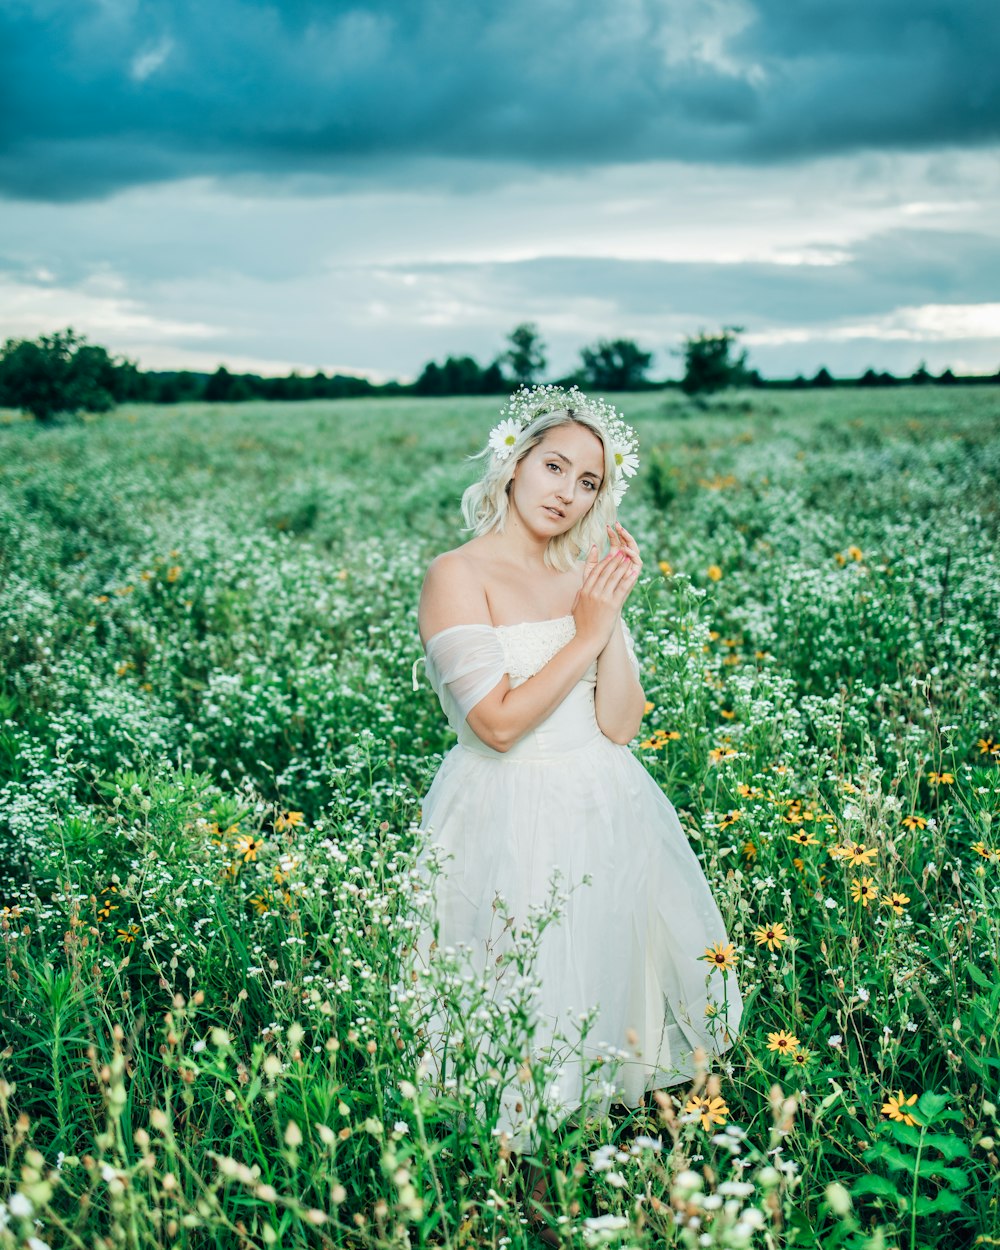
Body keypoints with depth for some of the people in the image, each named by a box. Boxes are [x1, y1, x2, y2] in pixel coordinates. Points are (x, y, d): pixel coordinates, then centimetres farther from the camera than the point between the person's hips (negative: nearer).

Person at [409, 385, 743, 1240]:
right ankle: (513, 1146, 25)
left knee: (613, 974, 14)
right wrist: (586, 634, -15)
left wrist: (615, 612, -9)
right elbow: (497, 723, -18)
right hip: (512, 823, -5)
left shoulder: (587, 576, 6)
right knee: (523, 1004, 3)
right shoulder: (460, 576, -9)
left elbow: (620, 724, -1)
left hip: (608, 812, 6)